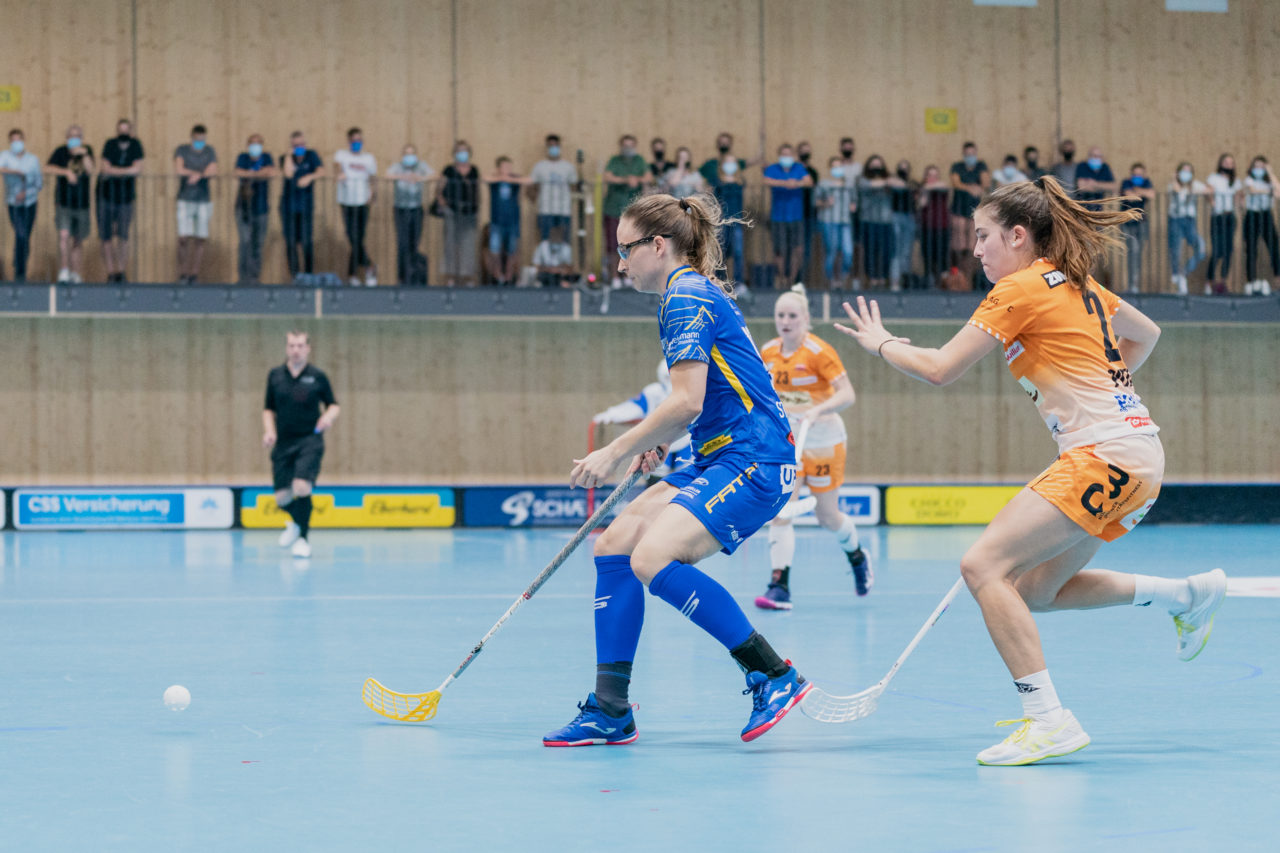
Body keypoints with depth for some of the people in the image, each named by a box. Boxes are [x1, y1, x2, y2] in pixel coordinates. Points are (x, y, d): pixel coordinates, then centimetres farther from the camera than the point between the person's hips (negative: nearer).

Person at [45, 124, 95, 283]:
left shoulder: (87, 151, 4)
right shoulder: (60, 152, -4)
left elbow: (92, 170, -9)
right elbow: (47, 169, -17)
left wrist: (84, 155, -20)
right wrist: (66, 172, -26)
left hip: (82, 204, 3)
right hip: (63, 203, -3)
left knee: (78, 242, 9)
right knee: (64, 235, -20)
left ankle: (75, 273, 19)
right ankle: (63, 271, -21)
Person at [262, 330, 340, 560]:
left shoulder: (317, 376, 0)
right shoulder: (275, 376, 6)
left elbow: (333, 405, 9)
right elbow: (268, 409, 15)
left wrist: (329, 416, -14)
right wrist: (269, 431, -1)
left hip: (309, 440, -3)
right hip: (283, 443, 3)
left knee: (302, 487, -21)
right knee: (282, 497, 0)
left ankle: (303, 538, -2)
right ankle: (297, 522, 35)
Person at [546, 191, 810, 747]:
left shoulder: (687, 296, -12)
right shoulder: (695, 293, 19)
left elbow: (686, 403, -20)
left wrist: (616, 453, -14)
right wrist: (658, 442, 19)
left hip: (752, 461, -11)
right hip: (721, 459, 11)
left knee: (654, 559, -25)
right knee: (614, 545, 4)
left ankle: (775, 677, -15)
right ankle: (610, 711, 6)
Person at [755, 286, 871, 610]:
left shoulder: (818, 351, -18)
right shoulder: (768, 352, -1)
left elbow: (847, 394, -26)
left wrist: (818, 410, -40)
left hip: (822, 440, -4)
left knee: (827, 516, 7)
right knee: (778, 510, -14)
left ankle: (857, 557, 39)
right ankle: (780, 587, -16)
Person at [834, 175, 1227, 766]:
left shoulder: (1021, 290, -8)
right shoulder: (1076, 284, 18)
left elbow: (939, 368, -8)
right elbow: (1145, 334, 33)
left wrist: (881, 343, 9)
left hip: (1107, 456, -10)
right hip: (1134, 456, 10)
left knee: (984, 565, -16)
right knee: (1034, 590, 16)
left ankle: (1047, 720, -22)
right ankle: (1189, 594, 22)